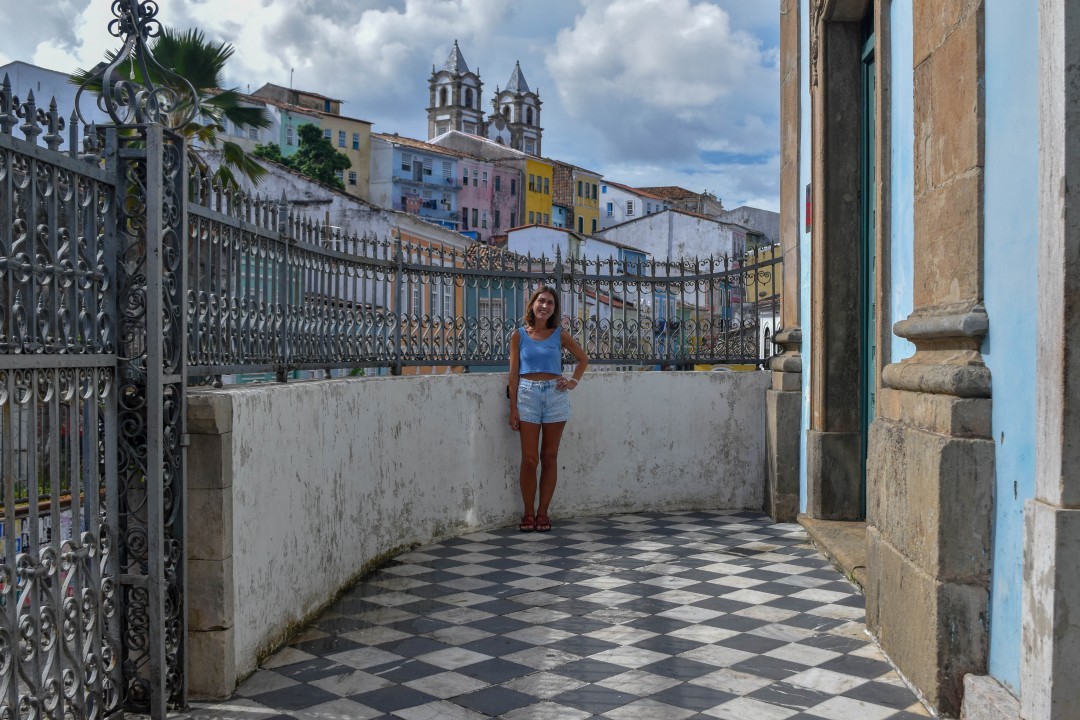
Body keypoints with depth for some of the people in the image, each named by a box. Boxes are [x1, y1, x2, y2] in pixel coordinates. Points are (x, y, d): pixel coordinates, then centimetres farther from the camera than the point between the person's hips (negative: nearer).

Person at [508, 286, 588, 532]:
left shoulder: (559, 335, 5)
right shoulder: (520, 335, 3)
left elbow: (582, 359, 18)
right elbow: (514, 372, 2)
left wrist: (574, 381, 3)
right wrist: (513, 407, -3)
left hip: (555, 395, 1)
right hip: (528, 394, -1)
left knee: (549, 457, 4)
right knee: (529, 458, -4)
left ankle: (542, 512, 11)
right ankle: (528, 513, 6)